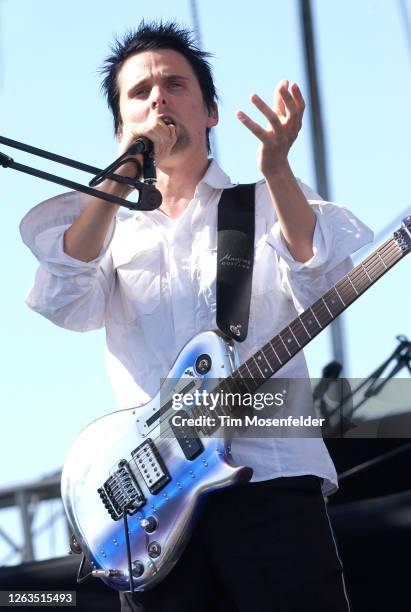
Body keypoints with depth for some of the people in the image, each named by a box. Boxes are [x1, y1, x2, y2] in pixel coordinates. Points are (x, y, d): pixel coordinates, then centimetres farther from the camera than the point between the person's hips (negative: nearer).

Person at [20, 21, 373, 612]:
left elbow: (320, 287, -7)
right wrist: (122, 178, -10)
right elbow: (65, 303, -3)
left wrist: (276, 168, -19)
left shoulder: (270, 206, 14)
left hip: (270, 477, -2)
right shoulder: (109, 230, 18)